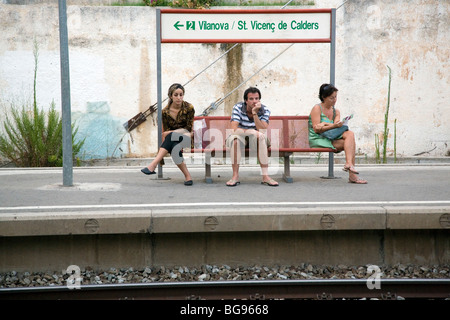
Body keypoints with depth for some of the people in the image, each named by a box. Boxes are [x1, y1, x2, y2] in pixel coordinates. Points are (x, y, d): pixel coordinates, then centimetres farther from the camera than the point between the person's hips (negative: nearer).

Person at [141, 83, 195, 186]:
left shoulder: (189, 108, -7)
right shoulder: (165, 112, -1)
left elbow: (188, 129, -7)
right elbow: (165, 132, 1)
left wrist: (170, 132, -19)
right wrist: (161, 151, -15)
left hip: (187, 137, -3)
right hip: (172, 140, 3)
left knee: (171, 136, -36)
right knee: (174, 148, -37)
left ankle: (153, 164, -45)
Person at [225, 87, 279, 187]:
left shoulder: (264, 110, -11)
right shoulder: (238, 107, -15)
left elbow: (263, 131, -26)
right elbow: (234, 129, -26)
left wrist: (254, 113, -34)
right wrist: (253, 131, -33)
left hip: (255, 141, 1)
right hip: (239, 138, -1)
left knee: (261, 137, -31)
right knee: (234, 138, -34)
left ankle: (265, 176, -31)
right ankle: (235, 176, -30)